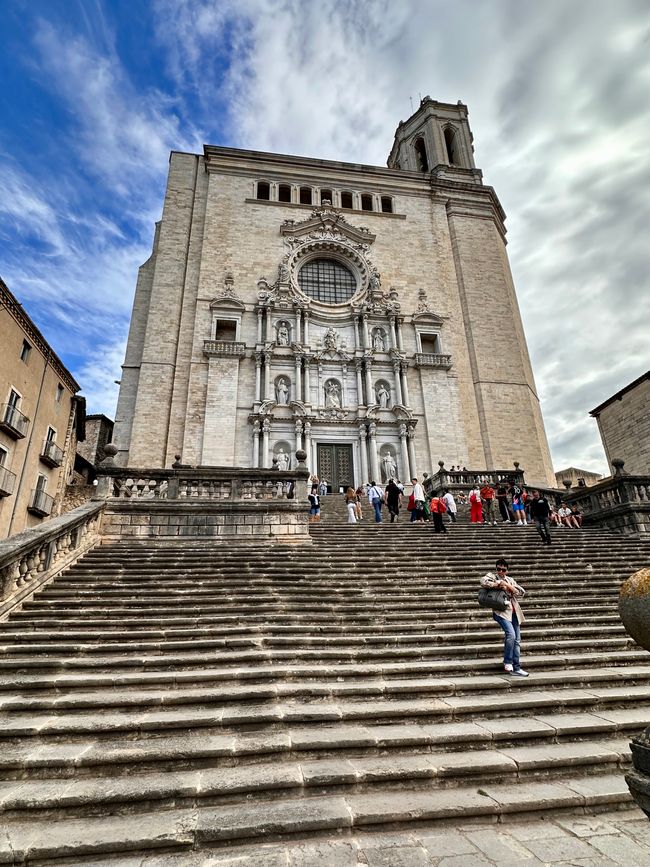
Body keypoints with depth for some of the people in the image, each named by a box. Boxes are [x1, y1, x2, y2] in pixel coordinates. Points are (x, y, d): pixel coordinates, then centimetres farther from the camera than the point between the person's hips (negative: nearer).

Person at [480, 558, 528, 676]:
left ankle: (516, 668, 12)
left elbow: (522, 593, 7)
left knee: (517, 640, 4)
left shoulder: (510, 580, 19)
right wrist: (498, 585, -13)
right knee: (511, 634, -23)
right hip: (501, 611, -6)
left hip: (514, 612, 6)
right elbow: (483, 581, -17)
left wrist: (508, 586, -4)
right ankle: (507, 663, -7)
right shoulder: (492, 576, 5)